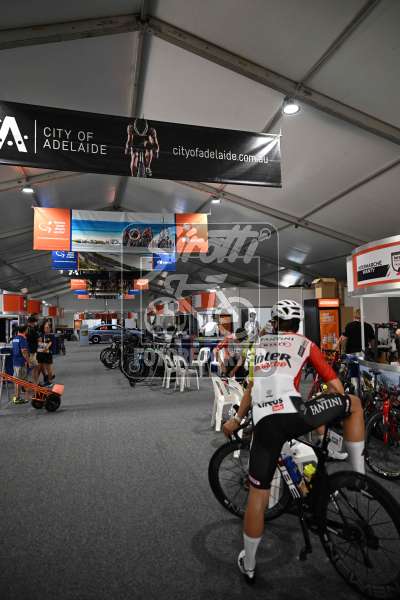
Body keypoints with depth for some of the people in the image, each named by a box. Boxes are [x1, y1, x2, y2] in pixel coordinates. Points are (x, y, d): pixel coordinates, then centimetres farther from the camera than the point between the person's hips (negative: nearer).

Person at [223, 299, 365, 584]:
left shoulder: (261, 344, 26)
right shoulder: (304, 344, 16)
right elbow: (335, 385, 16)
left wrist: (237, 419, 41)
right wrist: (344, 414, 30)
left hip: (264, 423, 3)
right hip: (293, 415, -3)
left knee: (258, 493, 17)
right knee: (354, 401, 20)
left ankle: (249, 566, 33)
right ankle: (359, 476, 22)